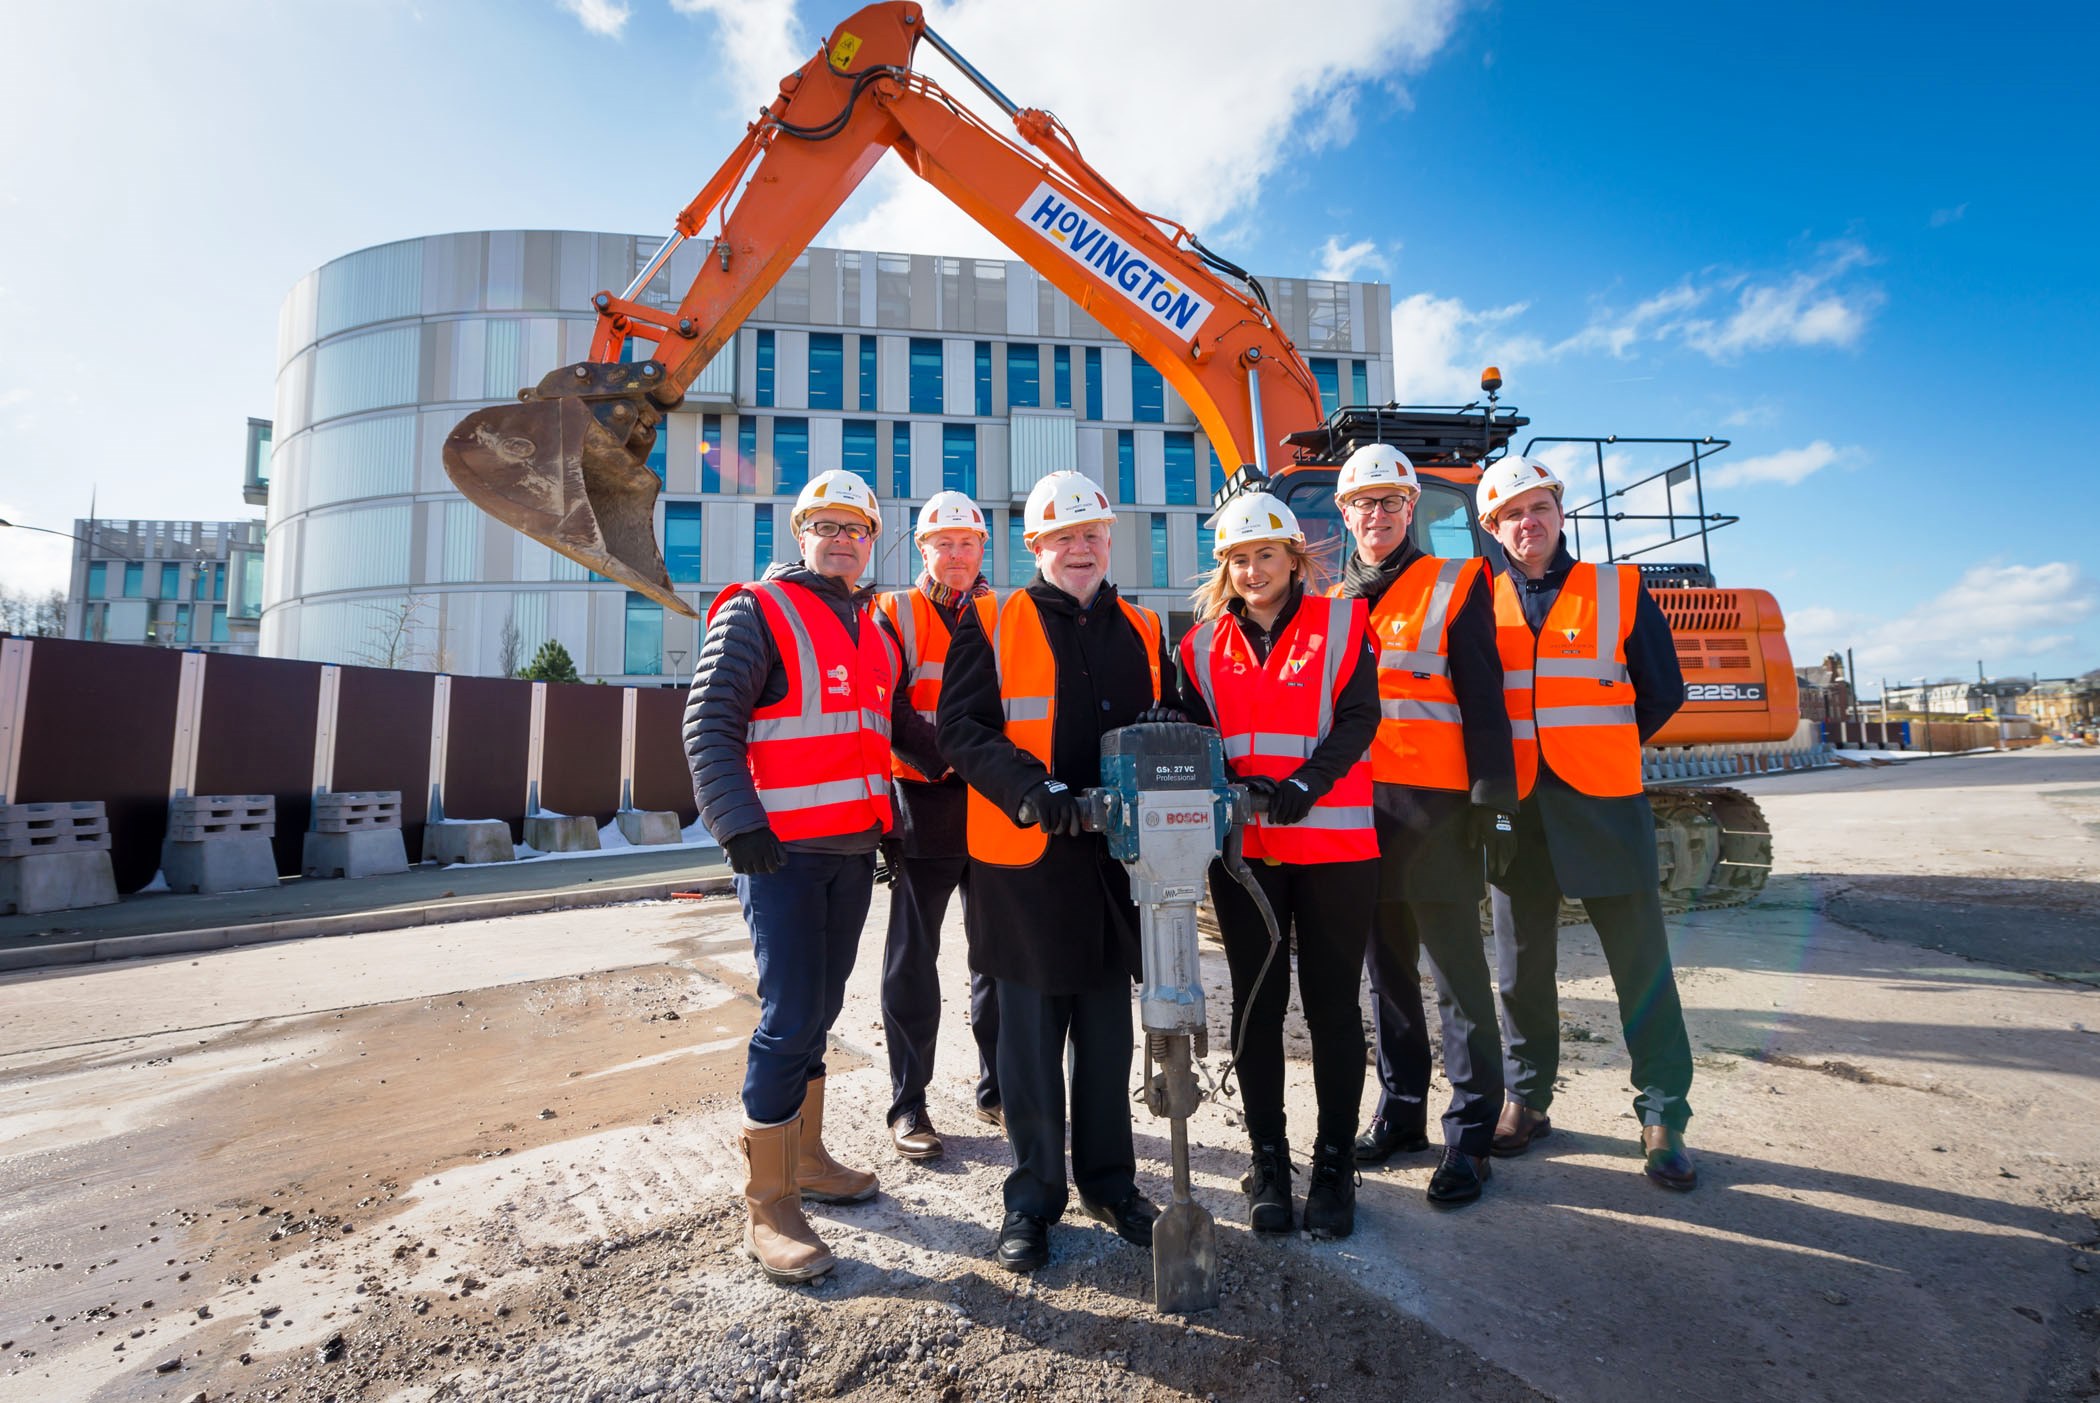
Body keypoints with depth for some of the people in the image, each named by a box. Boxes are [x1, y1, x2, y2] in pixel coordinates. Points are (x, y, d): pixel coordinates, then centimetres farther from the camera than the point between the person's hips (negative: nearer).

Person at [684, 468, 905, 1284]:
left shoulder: (875, 633, 15)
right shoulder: (756, 613, -6)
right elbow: (707, 726, -13)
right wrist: (739, 824, -21)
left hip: (853, 851, 7)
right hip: (783, 852, -7)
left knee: (819, 1009, 17)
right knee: (790, 1019, -6)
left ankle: (804, 1157, 33)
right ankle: (768, 1206, 10)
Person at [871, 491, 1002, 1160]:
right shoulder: (895, 614, 2)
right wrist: (946, 763, -20)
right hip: (925, 804, -3)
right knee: (913, 959, 4)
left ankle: (997, 1087, 29)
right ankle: (908, 1105, 17)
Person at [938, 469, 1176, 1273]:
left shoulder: (1143, 631, 14)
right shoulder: (992, 624, 1)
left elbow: (1170, 719, 19)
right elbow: (960, 727, -8)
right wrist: (1027, 788, -22)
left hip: (1115, 858, 4)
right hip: (1024, 856, -3)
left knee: (1108, 1032, 16)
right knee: (1030, 1034, 8)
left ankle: (1108, 1181, 35)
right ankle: (1032, 1198, 27)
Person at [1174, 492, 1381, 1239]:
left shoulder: (1342, 624, 2)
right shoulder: (1205, 644, 9)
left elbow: (1358, 719, -8)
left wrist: (1303, 785, -22)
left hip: (1333, 843, -2)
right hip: (1242, 847, 2)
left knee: (1332, 1003, 6)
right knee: (1257, 1002, 9)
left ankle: (1334, 1164, 23)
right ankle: (1267, 1162, 24)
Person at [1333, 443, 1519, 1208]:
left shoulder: (1455, 586, 2)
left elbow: (1483, 700, -4)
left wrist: (1493, 800, -11)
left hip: (1436, 804, -4)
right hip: (1356, 807, 5)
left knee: (1456, 968, 0)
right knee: (1386, 966, 13)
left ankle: (1470, 1131, 12)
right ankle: (1400, 1108, 26)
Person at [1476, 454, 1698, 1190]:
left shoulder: (1619, 590, 6)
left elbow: (1662, 692, 8)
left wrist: (1597, 751, 6)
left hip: (1604, 801, -1)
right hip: (1514, 806, 1)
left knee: (1641, 960, 2)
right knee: (1522, 963, 10)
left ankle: (1663, 1117, 16)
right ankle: (1526, 1100, 24)